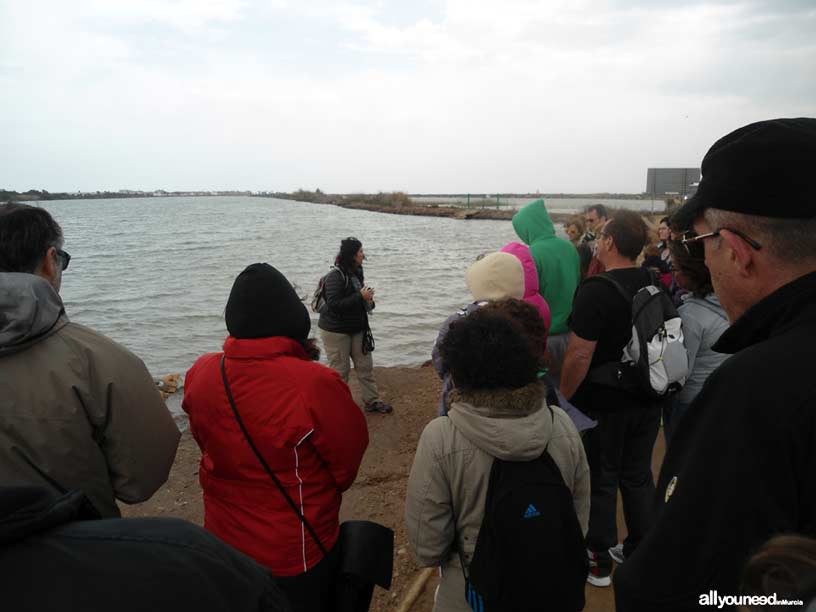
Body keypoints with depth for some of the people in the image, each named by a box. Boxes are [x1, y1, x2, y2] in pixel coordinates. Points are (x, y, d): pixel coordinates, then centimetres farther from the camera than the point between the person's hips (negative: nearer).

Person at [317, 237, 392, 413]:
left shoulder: (357, 273, 6)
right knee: (340, 370, 2)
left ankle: (372, 401, 23)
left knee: (365, 365, 10)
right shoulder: (336, 275, -19)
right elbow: (334, 304, -27)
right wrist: (360, 297, -26)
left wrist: (368, 301, -1)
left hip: (357, 328, 8)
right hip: (336, 331, -7)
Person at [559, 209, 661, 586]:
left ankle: (599, 561, 25)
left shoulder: (595, 291, -23)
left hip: (604, 406, -6)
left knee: (600, 481, 9)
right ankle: (637, 552, 35)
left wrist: (563, 397, -13)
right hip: (647, 401, 7)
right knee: (638, 476, 19)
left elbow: (580, 355, -24)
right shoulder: (655, 284, 1)